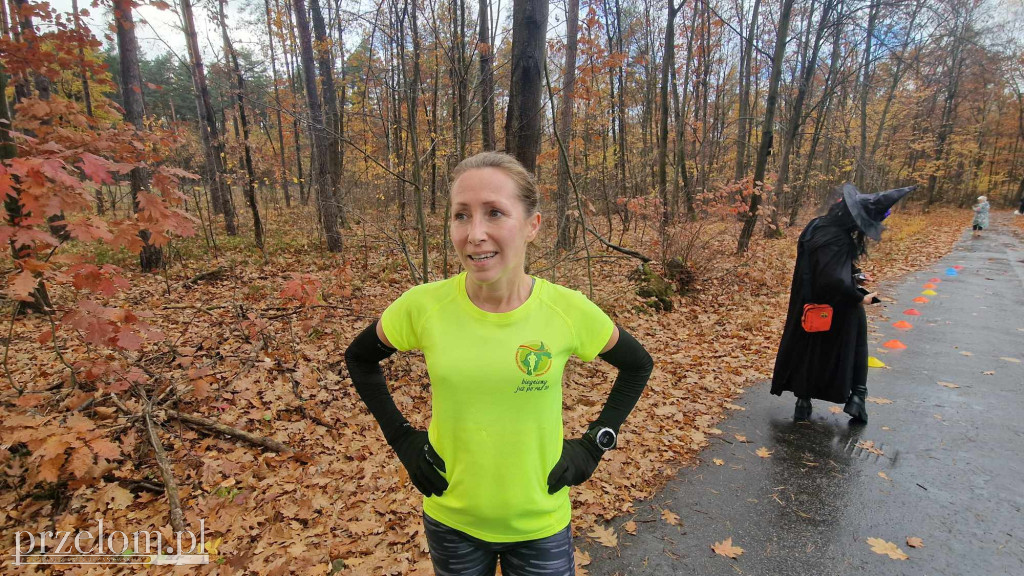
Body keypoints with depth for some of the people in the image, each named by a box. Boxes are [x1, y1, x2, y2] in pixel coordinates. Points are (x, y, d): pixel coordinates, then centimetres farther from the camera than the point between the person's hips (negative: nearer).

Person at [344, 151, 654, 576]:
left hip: (542, 526, 0)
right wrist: (402, 439, -4)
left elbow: (637, 365, 1)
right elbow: (360, 358, 2)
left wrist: (595, 443, -5)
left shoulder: (568, 309, -18)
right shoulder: (424, 305, -17)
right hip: (450, 522, 1)